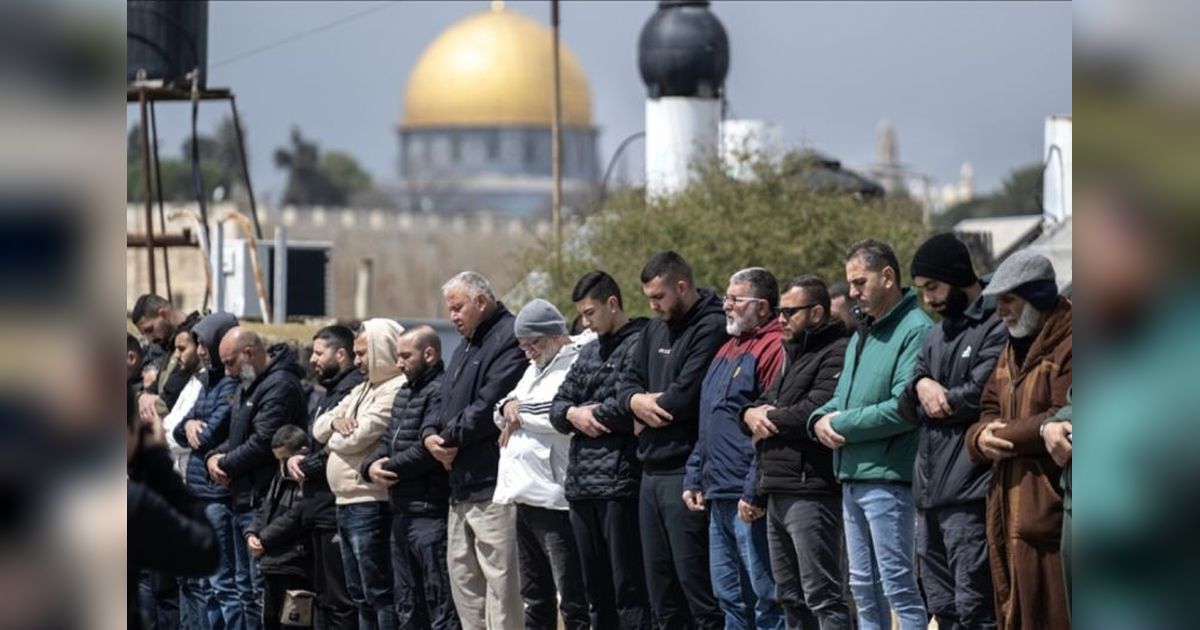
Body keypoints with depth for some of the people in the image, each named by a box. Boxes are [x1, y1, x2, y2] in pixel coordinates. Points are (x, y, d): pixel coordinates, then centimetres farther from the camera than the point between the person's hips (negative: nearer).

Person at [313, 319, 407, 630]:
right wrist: (335, 421, -5)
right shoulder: (361, 391, 20)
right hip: (346, 503, 10)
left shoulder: (396, 391, -12)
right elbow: (319, 428, 18)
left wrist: (333, 440, 3)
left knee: (380, 594, -10)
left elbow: (357, 437, -20)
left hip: (371, 505, -10)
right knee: (361, 596, 14)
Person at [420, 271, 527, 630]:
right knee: (462, 573, 12)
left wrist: (450, 438, -9)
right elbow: (445, 406, 25)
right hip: (461, 486, 11)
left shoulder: (508, 341, -10)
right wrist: (430, 434, 4)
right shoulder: (465, 350, 23)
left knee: (499, 576, -11)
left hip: (492, 483, -11)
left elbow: (489, 406, -20)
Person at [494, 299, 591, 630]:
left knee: (572, 600, -9)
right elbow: (501, 415, 27)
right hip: (526, 494, 10)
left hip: (555, 498, -10)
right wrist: (509, 407, 3)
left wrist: (520, 413, -6)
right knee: (535, 599, 16)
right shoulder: (535, 368, 23)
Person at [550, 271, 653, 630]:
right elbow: (558, 405, 21)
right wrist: (572, 414, -2)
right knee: (596, 587, 13)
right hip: (582, 485, 9)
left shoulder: (639, 344, -8)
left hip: (619, 481, -9)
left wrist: (592, 413, -5)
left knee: (628, 587, -8)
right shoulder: (590, 351, 20)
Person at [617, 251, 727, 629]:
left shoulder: (712, 329, -12)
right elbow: (628, 384, 17)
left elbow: (685, 397, -19)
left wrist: (646, 413, -3)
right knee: (663, 594, 12)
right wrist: (636, 401, -6)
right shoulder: (656, 331, 17)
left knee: (696, 584, -8)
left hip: (686, 474, -9)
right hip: (652, 473, 9)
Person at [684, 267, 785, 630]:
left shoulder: (773, 349, -12)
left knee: (765, 598, -7)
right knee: (729, 597, 12)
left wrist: (754, 492, -20)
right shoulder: (729, 349, 19)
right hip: (718, 497, 10)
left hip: (749, 503, -10)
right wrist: (694, 478, 17)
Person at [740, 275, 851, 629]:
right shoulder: (794, 355, 23)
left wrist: (768, 419, -5)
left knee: (822, 596, -11)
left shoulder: (836, 355, -10)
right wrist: (752, 413, -2)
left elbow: (814, 411, -22)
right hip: (778, 492, 10)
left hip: (811, 493, -10)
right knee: (791, 597, 14)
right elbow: (763, 403, 23)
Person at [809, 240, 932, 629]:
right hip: (853, 477, 10)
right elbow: (842, 396, 22)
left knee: (898, 585, -9)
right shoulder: (861, 336, 19)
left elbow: (904, 408, -21)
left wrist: (842, 424, -12)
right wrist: (821, 419, -2)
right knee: (864, 586, 13)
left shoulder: (915, 331, -12)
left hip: (888, 477, -10)